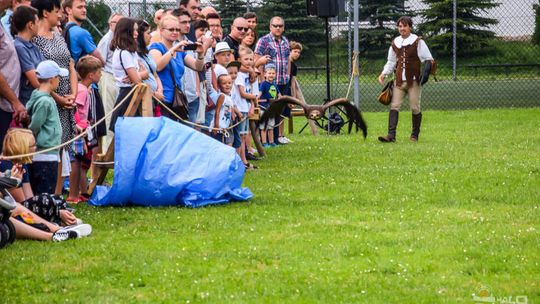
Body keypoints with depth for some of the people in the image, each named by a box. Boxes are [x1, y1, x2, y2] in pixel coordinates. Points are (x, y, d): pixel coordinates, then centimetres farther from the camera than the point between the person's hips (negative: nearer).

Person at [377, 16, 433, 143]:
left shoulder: (418, 42, -1)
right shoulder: (395, 43, 12)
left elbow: (428, 59, 0)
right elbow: (391, 61, 23)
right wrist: (384, 74, 9)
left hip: (414, 80, -4)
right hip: (399, 80, 4)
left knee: (415, 108, 1)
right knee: (394, 106, -9)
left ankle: (414, 135, 15)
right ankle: (391, 135, -16)